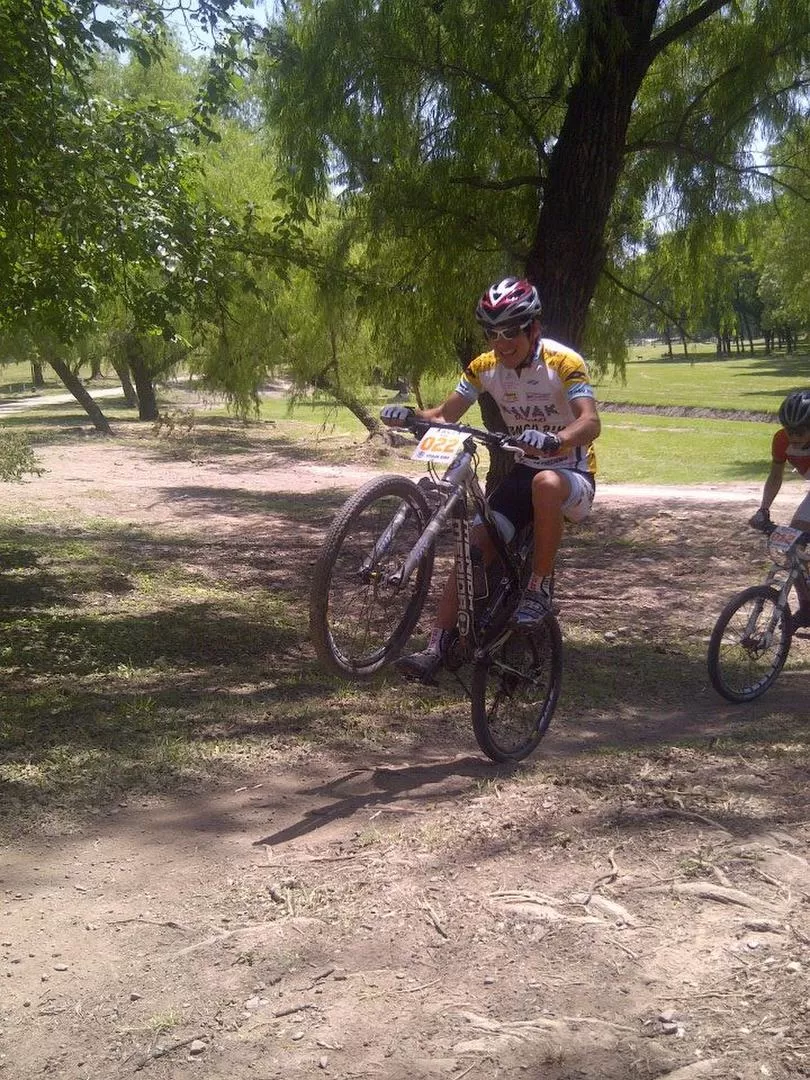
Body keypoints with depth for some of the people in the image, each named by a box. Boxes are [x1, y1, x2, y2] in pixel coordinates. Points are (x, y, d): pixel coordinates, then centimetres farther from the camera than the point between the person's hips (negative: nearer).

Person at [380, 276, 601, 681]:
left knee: (546, 483, -40)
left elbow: (590, 422, -33)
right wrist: (409, 415, -27)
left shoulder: (563, 363, -19)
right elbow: (444, 415, -5)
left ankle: (540, 588, -22)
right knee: (475, 545, -14)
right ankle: (435, 650, -13)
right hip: (521, 472, 5)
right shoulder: (485, 367, -3)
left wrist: (553, 441, -55)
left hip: (572, 475, -5)